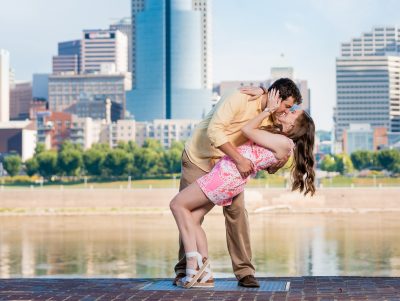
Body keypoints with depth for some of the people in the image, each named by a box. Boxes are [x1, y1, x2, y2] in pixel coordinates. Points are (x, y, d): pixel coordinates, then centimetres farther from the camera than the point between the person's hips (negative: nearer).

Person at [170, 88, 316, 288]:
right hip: (229, 176, 9)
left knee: (178, 204, -3)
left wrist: (269, 109, 0)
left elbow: (247, 130, -8)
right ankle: (205, 274, 3)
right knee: (192, 219, 5)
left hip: (228, 174, -9)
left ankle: (193, 263, -8)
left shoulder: (283, 142, -12)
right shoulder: (279, 136, 15)